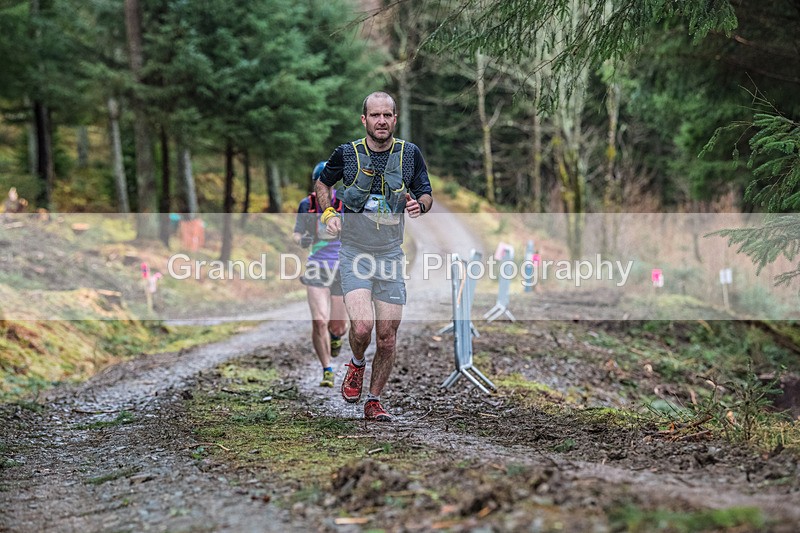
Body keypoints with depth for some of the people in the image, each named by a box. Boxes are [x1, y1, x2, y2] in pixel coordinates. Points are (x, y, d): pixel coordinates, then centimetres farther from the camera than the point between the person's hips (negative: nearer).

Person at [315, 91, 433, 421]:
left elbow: (426, 195, 9)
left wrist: (419, 204, -15)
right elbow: (323, 183, 14)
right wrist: (328, 213, -3)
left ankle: (374, 402, 20)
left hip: (390, 256, 2)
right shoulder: (347, 153, -4)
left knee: (387, 337, 2)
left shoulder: (410, 154, -1)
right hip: (354, 253, -2)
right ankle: (356, 365, 14)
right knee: (362, 326, -20)